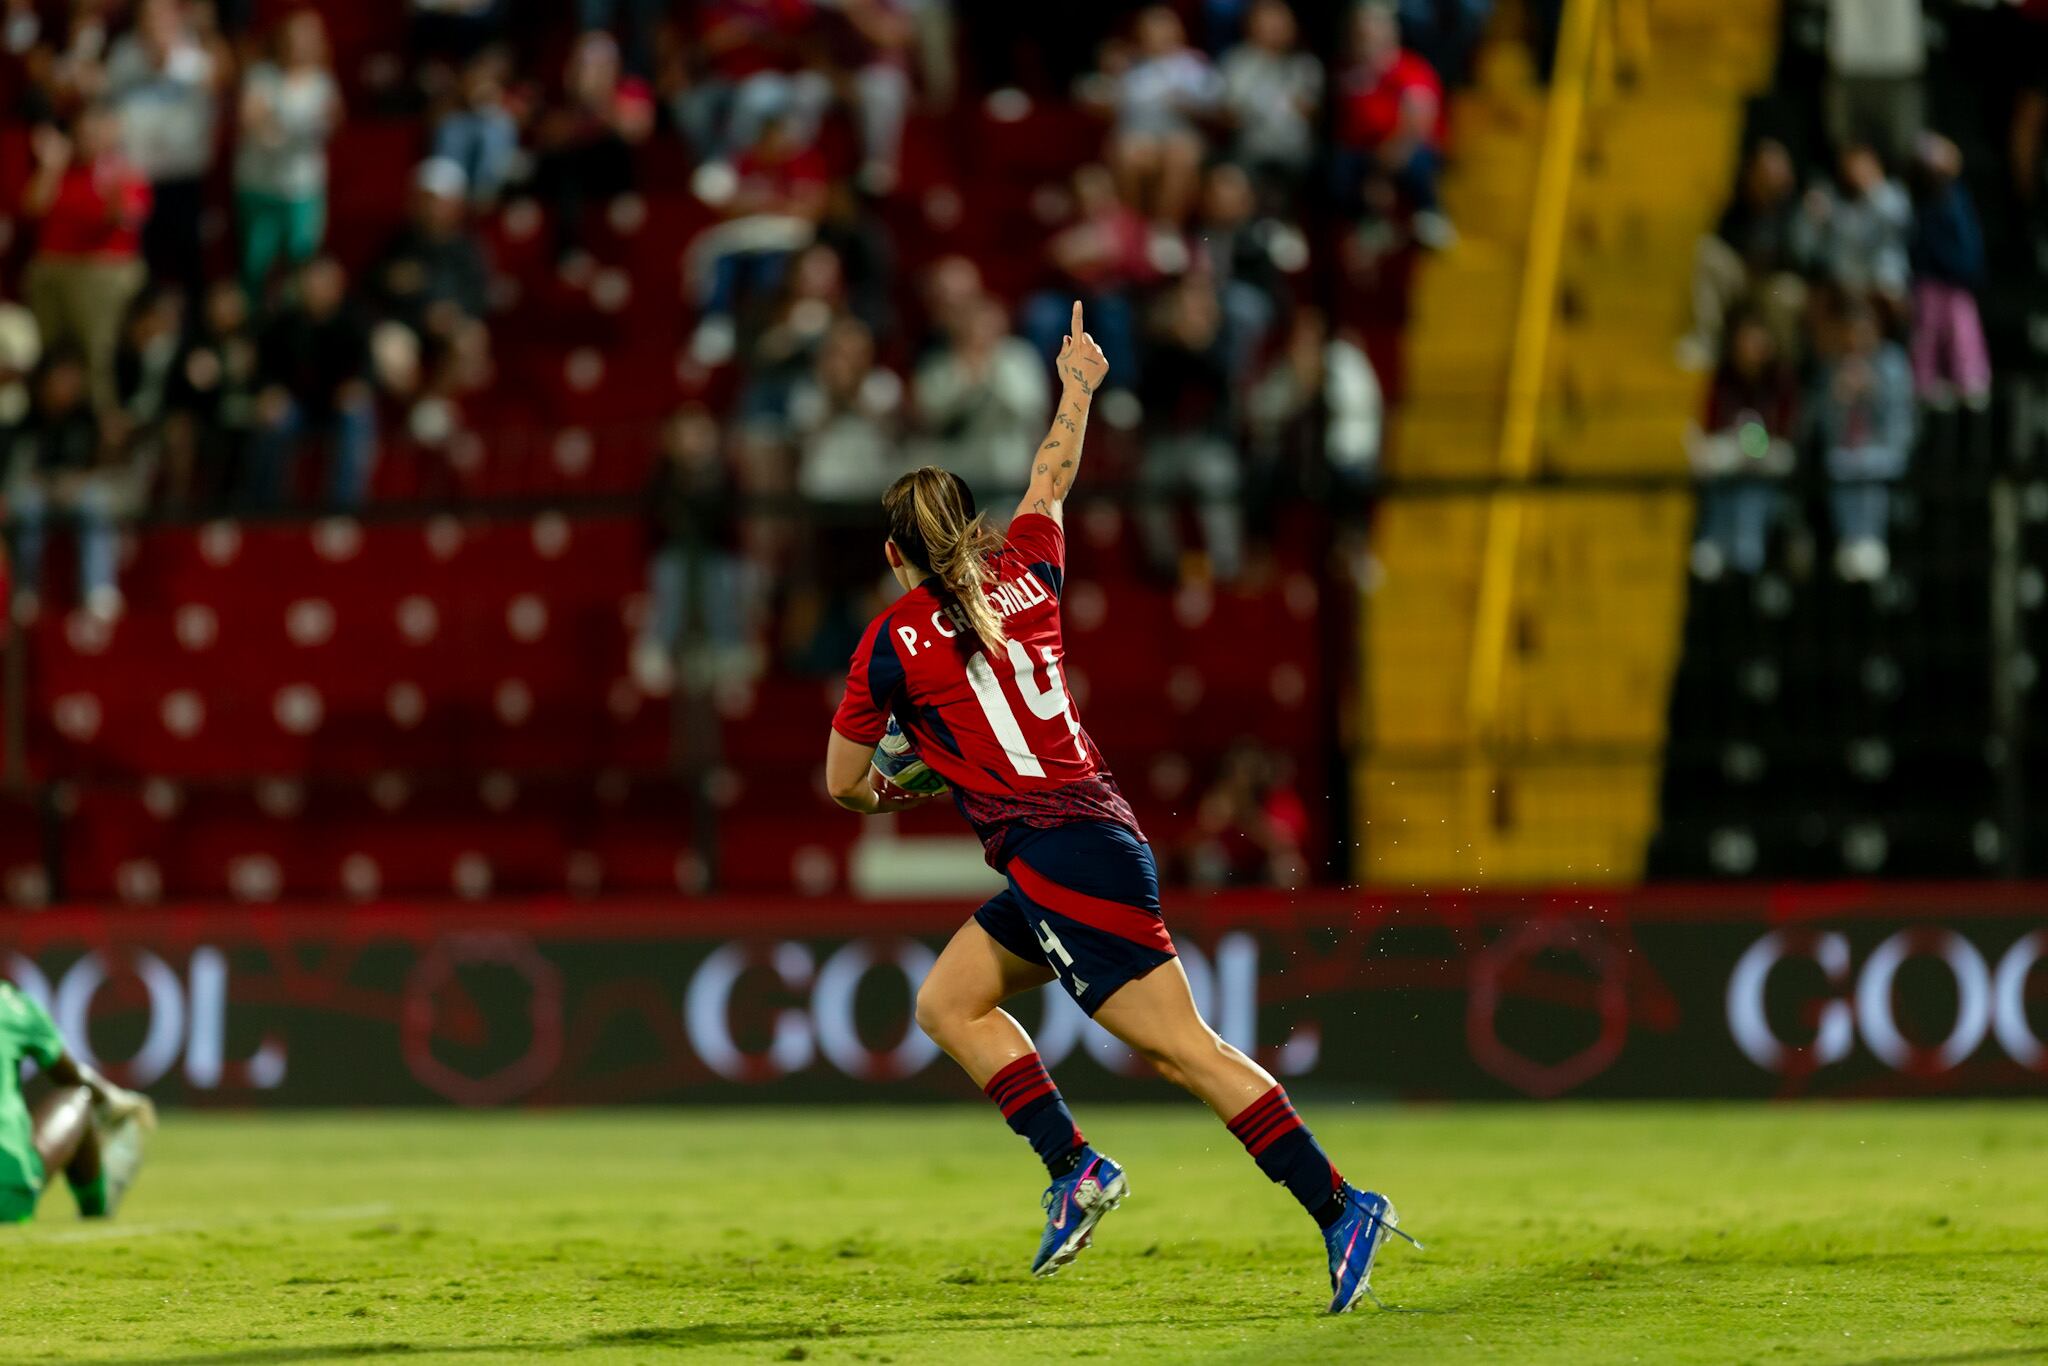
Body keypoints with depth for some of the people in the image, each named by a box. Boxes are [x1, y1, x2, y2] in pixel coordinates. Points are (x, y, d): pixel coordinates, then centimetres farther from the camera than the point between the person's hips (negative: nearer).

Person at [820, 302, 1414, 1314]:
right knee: (948, 1002, 16)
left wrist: (888, 792, 30)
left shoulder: (893, 641, -3)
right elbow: (1052, 481, 32)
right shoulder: (1025, 575, 11)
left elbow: (844, 783, 8)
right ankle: (1074, 1168, 6)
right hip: (1098, 837, 8)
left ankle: (1340, 1207, -16)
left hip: (1057, 853, -8)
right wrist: (1077, 389, 48)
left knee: (1181, 1048, -10)